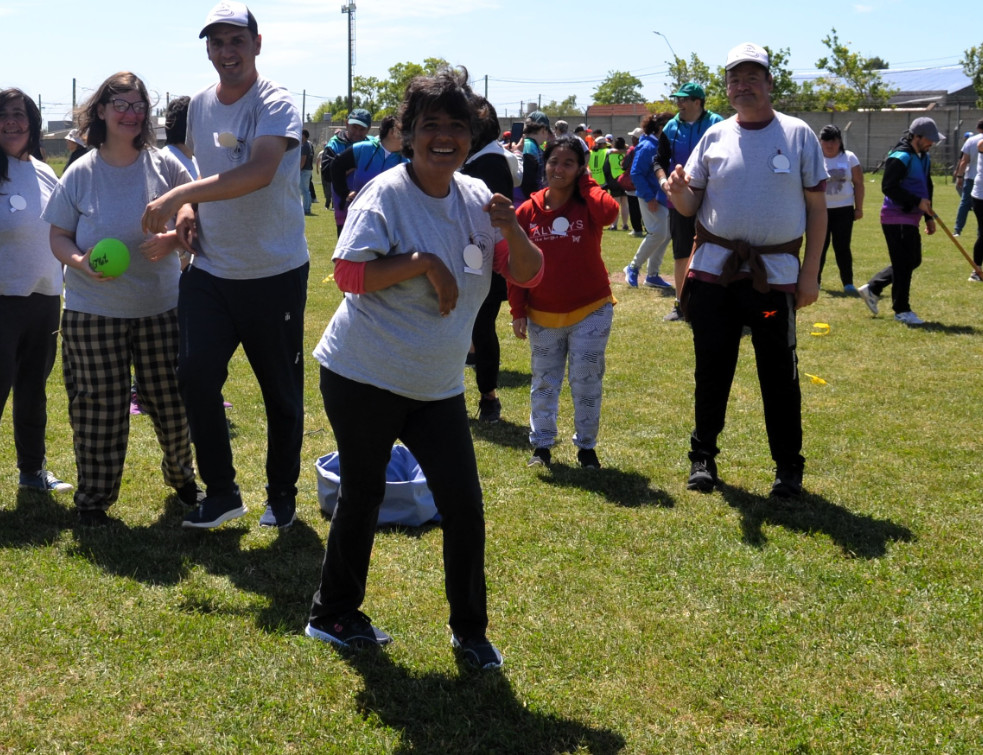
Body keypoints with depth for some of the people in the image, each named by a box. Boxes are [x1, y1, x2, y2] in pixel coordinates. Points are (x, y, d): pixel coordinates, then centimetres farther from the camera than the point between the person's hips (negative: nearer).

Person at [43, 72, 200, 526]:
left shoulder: (164, 166, -1)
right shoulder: (80, 174, -1)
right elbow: (58, 236, 3)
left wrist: (175, 238, -16)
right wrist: (79, 261, -18)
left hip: (160, 305, 1)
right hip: (93, 311, -1)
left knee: (170, 399, 8)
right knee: (98, 406, 3)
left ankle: (181, 475, 33)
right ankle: (93, 497, 18)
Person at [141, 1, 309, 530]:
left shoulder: (276, 105, -13)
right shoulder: (199, 105, 8)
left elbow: (258, 172, -30)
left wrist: (177, 195, -33)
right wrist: (189, 207, 2)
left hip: (276, 272, -5)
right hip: (210, 270, 5)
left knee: (281, 390, 5)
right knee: (195, 374, -5)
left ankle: (282, 495, 23)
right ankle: (220, 492, 11)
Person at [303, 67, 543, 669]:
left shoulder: (477, 198, 4)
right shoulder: (385, 196, -12)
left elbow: (528, 274, 3)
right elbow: (349, 273, -21)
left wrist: (512, 230, -17)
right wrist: (424, 262, -27)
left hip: (438, 387, 5)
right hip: (363, 377, -4)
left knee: (465, 506, 0)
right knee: (363, 497, 9)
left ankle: (471, 632, 18)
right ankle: (334, 614, 30)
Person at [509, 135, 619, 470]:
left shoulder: (588, 206, -7)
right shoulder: (528, 211, -3)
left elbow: (609, 212, -33)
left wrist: (586, 182, -16)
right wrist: (517, 311, -2)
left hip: (590, 312, -2)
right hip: (542, 316, 2)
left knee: (586, 383, 4)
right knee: (544, 383, 13)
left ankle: (586, 447, 18)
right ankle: (542, 445, 25)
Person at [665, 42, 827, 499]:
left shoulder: (798, 134, 1)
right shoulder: (715, 136, 7)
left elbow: (817, 206, 2)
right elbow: (691, 206, 7)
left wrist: (810, 272, -4)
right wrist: (678, 192, -17)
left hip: (774, 272, -2)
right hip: (713, 270, 2)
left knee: (779, 373, 2)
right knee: (711, 367, 9)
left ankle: (788, 466, 13)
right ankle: (703, 456, 21)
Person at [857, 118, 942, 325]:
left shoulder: (924, 158, 15)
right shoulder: (900, 158, -16)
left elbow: (926, 188, 24)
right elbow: (888, 187, -23)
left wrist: (929, 217, 18)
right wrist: (917, 202, -23)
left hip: (910, 219, 10)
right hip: (897, 217, -10)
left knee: (913, 260, 15)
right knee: (904, 263, -6)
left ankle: (872, 289, 23)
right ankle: (902, 310, 4)